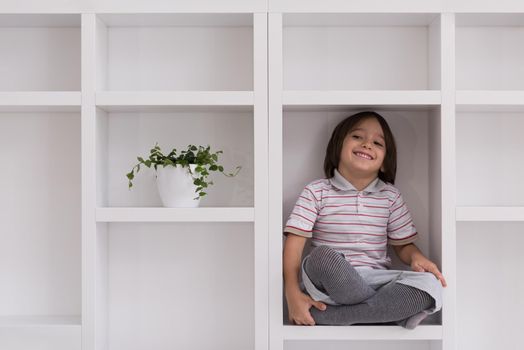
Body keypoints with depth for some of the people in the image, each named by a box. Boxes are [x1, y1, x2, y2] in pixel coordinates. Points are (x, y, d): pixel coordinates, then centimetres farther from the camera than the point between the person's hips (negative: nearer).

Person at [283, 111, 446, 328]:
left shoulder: (390, 196, 11)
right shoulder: (316, 192, 2)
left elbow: (403, 245, 16)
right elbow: (294, 243, -5)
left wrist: (416, 257, -9)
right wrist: (293, 294, -18)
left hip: (375, 281, 3)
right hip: (329, 283, -3)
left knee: (430, 285, -25)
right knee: (323, 256, -36)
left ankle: (325, 315, -22)